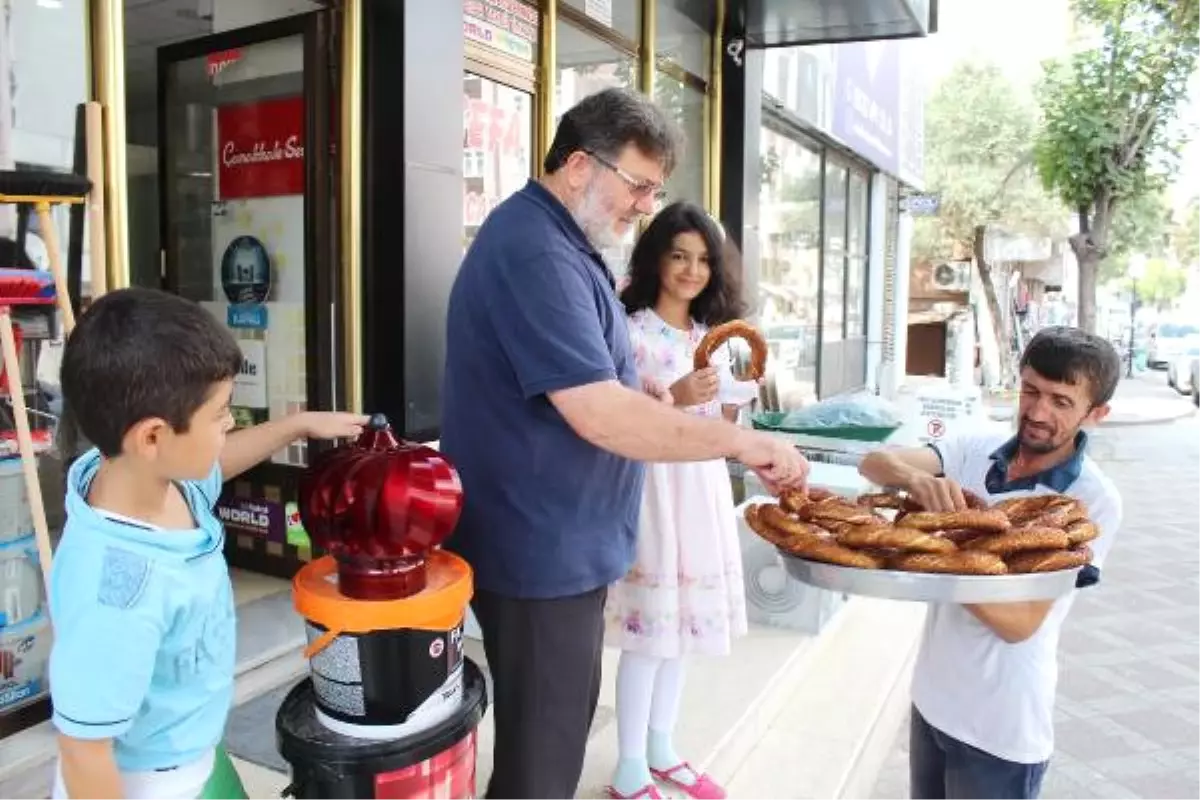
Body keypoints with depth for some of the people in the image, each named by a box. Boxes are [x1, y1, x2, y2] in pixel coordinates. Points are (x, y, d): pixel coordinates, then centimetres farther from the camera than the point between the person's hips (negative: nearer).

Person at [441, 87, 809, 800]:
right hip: (542, 549, -11)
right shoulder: (535, 252, -23)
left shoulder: (560, 240, 12)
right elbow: (600, 415, -30)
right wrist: (740, 440, -23)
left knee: (559, 729, 25)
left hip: (558, 542, 11)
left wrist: (675, 397, 10)